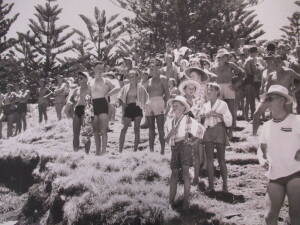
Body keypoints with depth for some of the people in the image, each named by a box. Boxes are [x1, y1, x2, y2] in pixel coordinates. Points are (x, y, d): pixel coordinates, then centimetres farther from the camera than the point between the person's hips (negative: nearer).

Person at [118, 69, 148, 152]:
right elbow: (120, 97, 15)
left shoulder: (140, 87, 4)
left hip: (137, 109, -1)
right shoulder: (125, 87, 9)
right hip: (128, 108, 1)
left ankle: (135, 149, 6)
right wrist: (123, 104, 1)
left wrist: (142, 105, 1)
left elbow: (146, 97, 11)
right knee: (124, 128, -6)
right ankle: (120, 149, -7)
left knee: (136, 129, 1)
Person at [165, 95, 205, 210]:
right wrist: (170, 134, -2)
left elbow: (201, 129, 11)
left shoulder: (188, 120, 5)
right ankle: (171, 200, 3)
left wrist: (193, 140, 7)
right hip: (174, 147, 3)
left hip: (185, 145, -3)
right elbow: (167, 139, 19)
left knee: (185, 170, -12)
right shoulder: (169, 122, 16)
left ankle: (186, 200, -11)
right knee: (174, 172, 1)